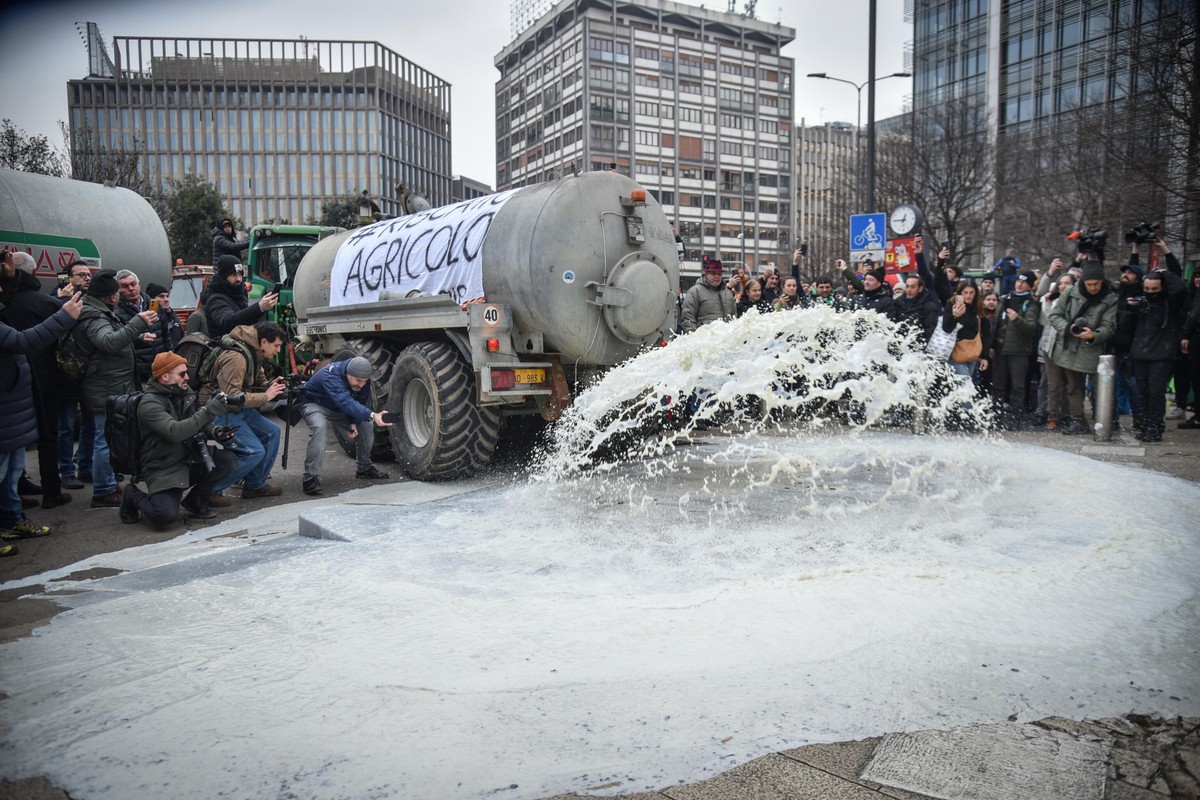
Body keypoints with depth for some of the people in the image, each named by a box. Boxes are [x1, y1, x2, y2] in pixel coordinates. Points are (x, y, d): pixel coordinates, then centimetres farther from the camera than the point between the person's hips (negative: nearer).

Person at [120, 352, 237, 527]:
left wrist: (215, 432, -11)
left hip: (189, 460, 7)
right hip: (164, 471, -7)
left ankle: (195, 501, 7)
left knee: (226, 459, -16)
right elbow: (175, 431, -33)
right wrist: (207, 411, -34)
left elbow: (198, 422, 12)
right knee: (165, 516, -25)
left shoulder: (183, 393, 4)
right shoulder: (149, 404, -18)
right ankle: (134, 496, 10)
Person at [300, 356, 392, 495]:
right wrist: (372, 416, -67)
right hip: (317, 405, -6)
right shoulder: (330, 375, -41)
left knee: (366, 426, -2)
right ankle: (310, 478, -31)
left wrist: (353, 422, -21)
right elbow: (345, 402, -55)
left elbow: (360, 402, -4)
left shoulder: (363, 381, -19)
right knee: (319, 427, -35)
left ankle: (365, 469, 18)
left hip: (339, 410, 6)